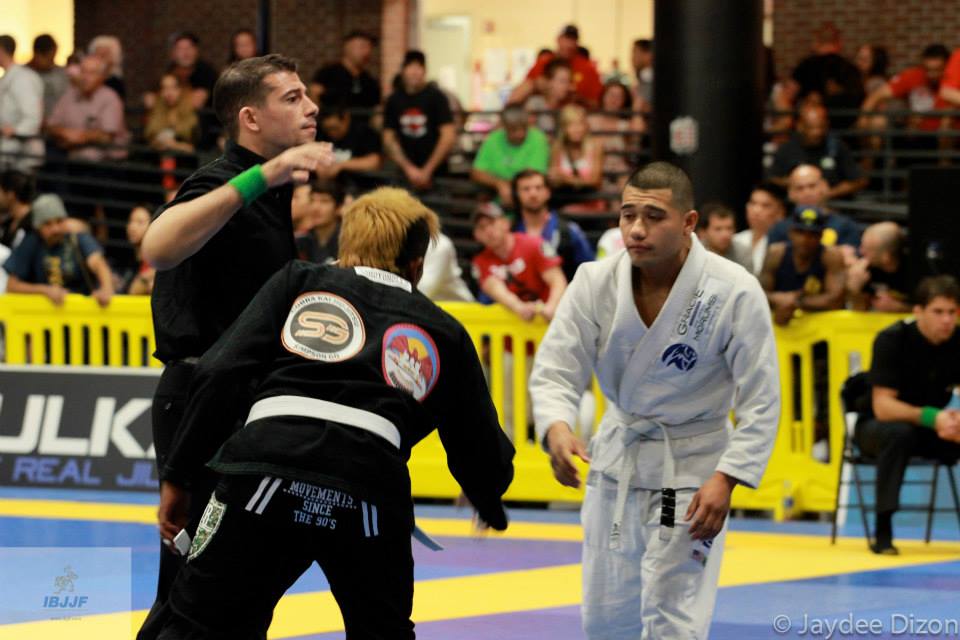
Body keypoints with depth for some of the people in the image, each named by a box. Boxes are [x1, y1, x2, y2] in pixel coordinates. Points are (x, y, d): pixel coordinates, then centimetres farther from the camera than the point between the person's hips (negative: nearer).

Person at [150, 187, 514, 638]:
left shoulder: (297, 282, 23)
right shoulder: (443, 332, 26)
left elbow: (222, 374, 10)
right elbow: (480, 449, 33)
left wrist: (178, 476, 14)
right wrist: (491, 508, 55)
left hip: (264, 467, -1)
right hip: (371, 479, 1)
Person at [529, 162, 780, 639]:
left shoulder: (734, 292, -21)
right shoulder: (595, 283, -12)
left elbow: (760, 401, -15)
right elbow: (554, 371, -12)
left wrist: (725, 479, -24)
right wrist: (557, 429, -34)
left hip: (691, 471, -4)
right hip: (618, 458, 4)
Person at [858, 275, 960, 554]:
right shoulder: (892, 339, -21)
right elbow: (882, 406, -26)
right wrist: (931, 418, -41)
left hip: (933, 426, 4)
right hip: (877, 426, -4)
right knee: (899, 433, -38)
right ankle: (882, 531, -32)